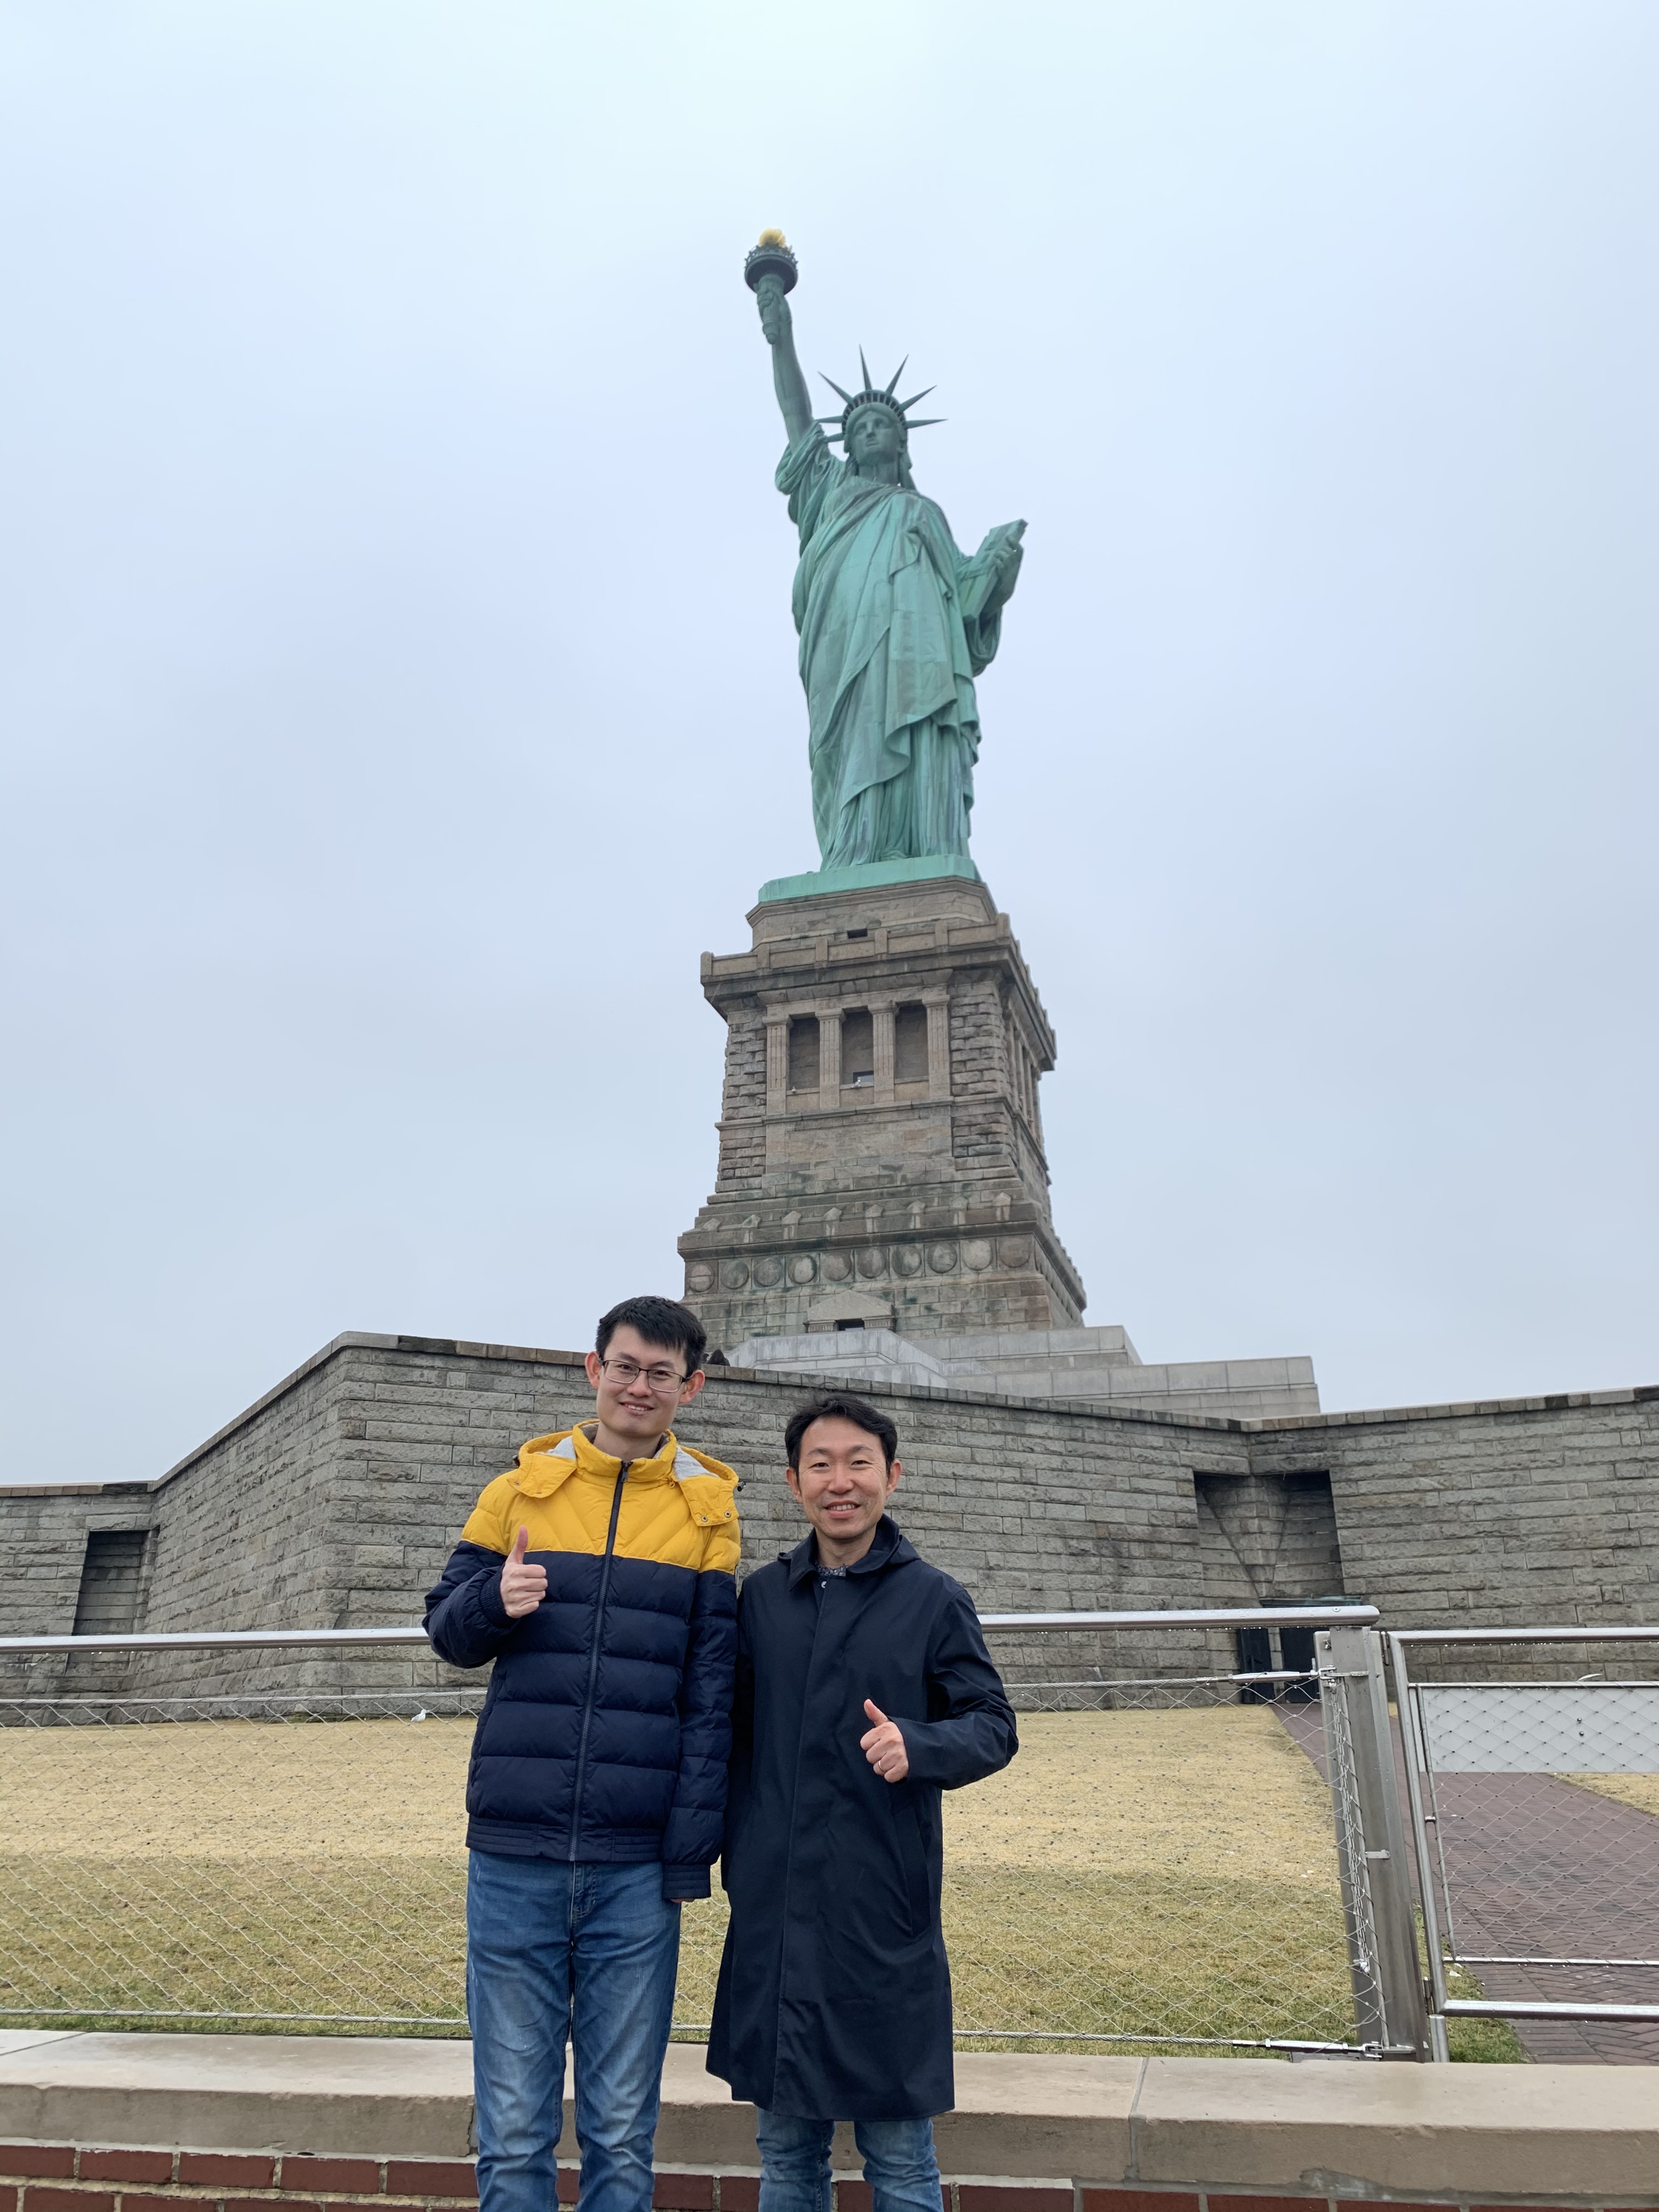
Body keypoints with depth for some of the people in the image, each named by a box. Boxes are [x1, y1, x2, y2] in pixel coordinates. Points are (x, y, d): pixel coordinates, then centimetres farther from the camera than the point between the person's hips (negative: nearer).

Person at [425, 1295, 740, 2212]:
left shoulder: (706, 1510, 2)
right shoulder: (519, 1489, 5)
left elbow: (712, 1696, 1)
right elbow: (446, 1629, 10)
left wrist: (691, 1854, -5)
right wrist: (494, 1602, -13)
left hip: (637, 1863, 0)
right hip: (515, 1855, 1)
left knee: (623, 2129, 10)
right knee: (514, 2127, 9)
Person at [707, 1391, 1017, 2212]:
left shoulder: (933, 1598, -3)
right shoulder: (763, 1596, 6)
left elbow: (995, 1726, -1)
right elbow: (737, 1736, 15)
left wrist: (919, 1745, -20)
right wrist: (733, 1855, 11)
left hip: (883, 1910, -3)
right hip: (773, 1912, 3)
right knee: (784, 2146, 16)